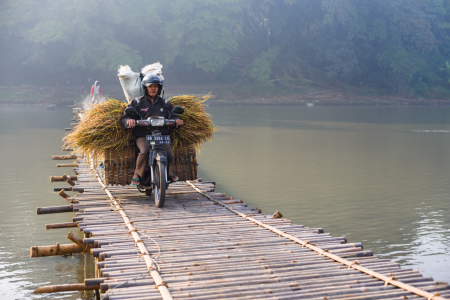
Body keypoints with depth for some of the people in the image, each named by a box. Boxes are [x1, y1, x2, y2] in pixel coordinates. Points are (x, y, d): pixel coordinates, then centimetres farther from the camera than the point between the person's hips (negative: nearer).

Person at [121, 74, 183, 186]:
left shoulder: (165, 103, 20)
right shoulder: (137, 102, 12)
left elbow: (172, 115, 14)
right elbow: (125, 117, 7)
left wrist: (176, 120, -11)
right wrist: (129, 121, -18)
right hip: (143, 136, -2)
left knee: (170, 156, -23)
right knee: (145, 151, -35)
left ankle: (167, 170, 15)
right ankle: (137, 173, -6)